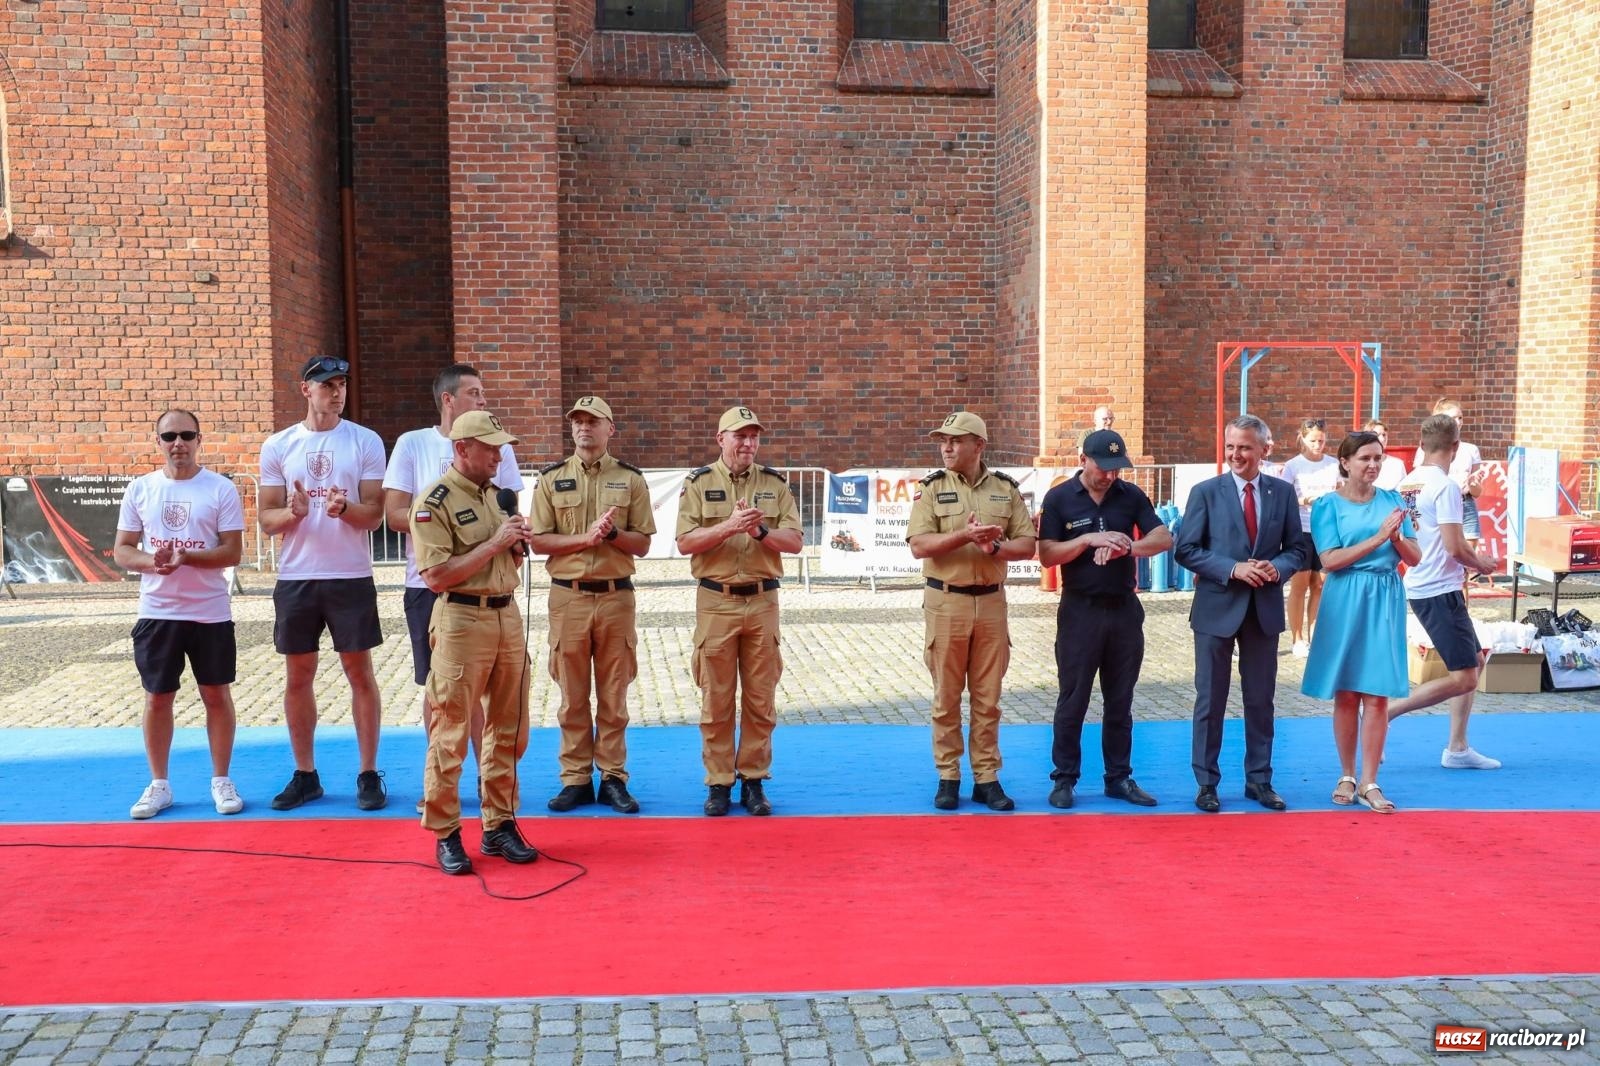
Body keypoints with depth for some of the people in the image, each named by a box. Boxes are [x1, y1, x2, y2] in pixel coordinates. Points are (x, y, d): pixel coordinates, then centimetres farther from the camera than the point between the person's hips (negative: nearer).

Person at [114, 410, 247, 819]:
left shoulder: (221, 489, -4)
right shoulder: (140, 489, 4)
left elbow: (232, 553, -8)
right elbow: (122, 550, 4)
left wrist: (186, 557, -23)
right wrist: (150, 561, -17)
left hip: (210, 613, -2)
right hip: (156, 612, 2)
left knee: (217, 695, 6)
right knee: (157, 697, 8)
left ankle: (221, 781, 18)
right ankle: (159, 784, 21)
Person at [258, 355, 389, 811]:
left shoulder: (366, 441, -1)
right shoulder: (278, 446, 4)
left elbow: (374, 516, -3)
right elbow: (267, 520, 4)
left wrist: (344, 507, -24)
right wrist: (294, 513, -18)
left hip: (351, 577, -2)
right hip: (296, 578, 2)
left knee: (360, 674, 4)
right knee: (298, 677, 9)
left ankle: (369, 774, 14)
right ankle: (305, 775, 22)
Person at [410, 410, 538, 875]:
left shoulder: (497, 495, 13)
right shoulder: (435, 502, -9)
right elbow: (436, 575, -18)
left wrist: (518, 544, -1)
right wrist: (493, 542, -17)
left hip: (507, 616, 7)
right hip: (461, 621, -7)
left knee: (508, 731, 12)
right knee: (450, 736, 0)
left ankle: (499, 825, 23)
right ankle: (445, 834, 11)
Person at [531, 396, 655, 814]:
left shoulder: (630, 478, 5)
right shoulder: (551, 478, 5)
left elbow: (642, 544, 3)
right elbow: (538, 541, -1)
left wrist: (612, 532, -16)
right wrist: (585, 537, -14)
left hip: (615, 595, 0)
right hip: (568, 596, 0)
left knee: (613, 696, 6)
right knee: (573, 696, 7)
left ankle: (612, 778, 15)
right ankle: (575, 779, 16)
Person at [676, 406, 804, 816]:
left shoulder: (774, 484, 7)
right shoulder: (699, 483, 3)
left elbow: (795, 541, 2)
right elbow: (685, 542, -7)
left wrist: (761, 530, -16)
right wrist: (729, 526, -20)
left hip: (762, 601, 2)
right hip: (716, 601, -2)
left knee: (760, 699, 6)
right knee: (716, 700, 3)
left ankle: (754, 781, 16)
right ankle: (718, 783, 13)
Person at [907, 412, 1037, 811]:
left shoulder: (1005, 488, 6)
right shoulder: (931, 488, 0)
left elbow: (1027, 545, 2)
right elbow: (919, 546, -10)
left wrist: (994, 546, -16)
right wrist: (964, 535, -22)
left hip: (991, 601, 2)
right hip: (946, 601, -2)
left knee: (988, 697, 7)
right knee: (946, 696, 5)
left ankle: (987, 778, 15)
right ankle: (948, 778, 14)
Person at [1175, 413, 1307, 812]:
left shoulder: (1283, 492, 5)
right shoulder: (1206, 492, -3)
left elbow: (1297, 548, 7)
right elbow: (1186, 550, -6)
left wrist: (1277, 567, -14)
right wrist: (1233, 569, -17)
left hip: (1265, 609, 3)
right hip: (1217, 607, -2)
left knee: (1261, 700, 12)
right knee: (1210, 700, 5)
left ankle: (1259, 780, 24)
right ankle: (1206, 783, 15)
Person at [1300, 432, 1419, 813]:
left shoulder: (1391, 500, 8)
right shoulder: (1328, 505, -1)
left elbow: (1414, 558, 6)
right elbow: (1330, 561, -11)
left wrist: (1396, 537, -14)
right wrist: (1377, 538, -17)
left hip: (1385, 601, 2)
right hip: (1345, 602, -2)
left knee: (1378, 694, 0)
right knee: (1346, 694, 5)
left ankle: (1369, 783, 5)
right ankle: (1347, 777, 17)